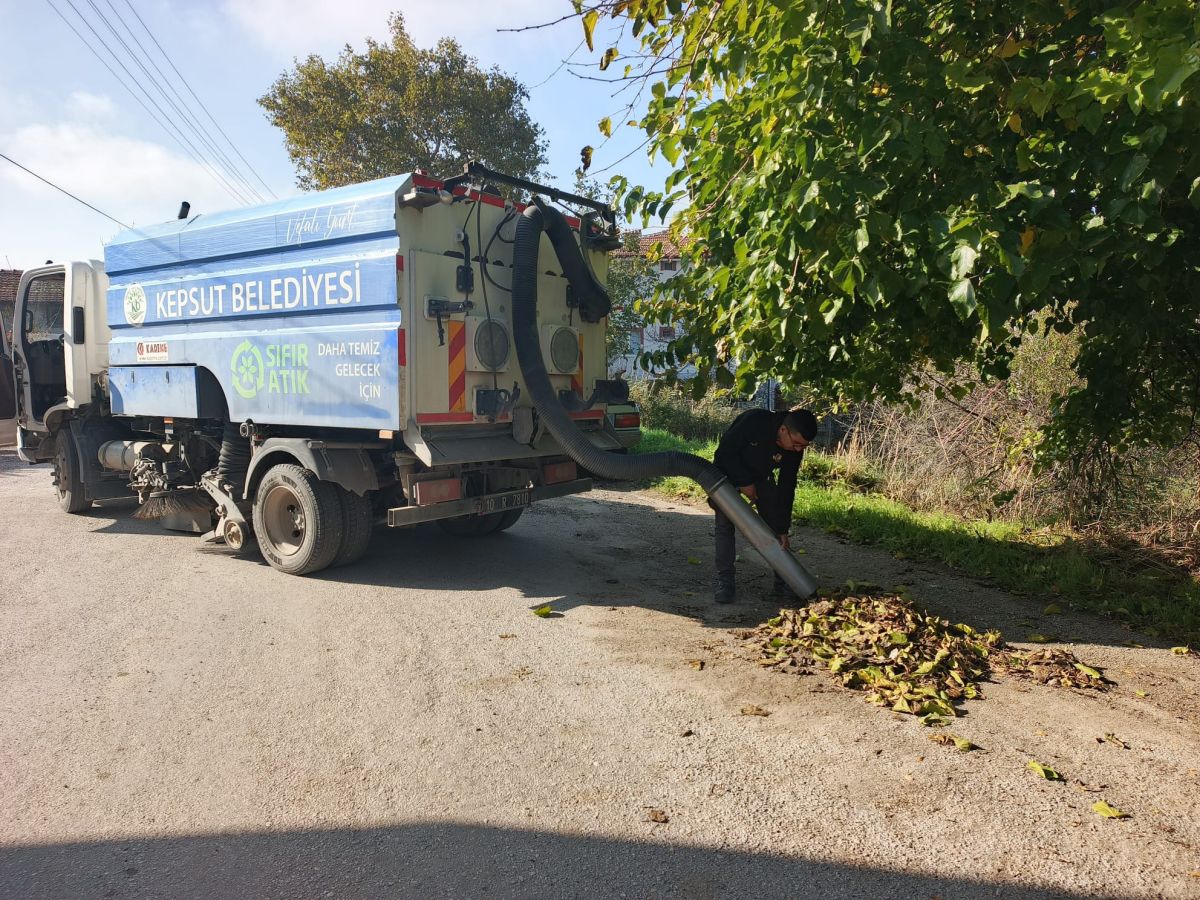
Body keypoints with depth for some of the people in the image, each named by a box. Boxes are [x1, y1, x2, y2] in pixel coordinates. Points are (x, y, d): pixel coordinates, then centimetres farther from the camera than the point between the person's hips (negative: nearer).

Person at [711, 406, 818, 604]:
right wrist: (744, 482, -25)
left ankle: (783, 577, 9)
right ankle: (725, 581, -8)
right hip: (729, 471, -4)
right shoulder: (753, 421, -38)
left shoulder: (795, 449, -21)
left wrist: (783, 529, -13)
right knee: (725, 524, -12)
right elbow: (724, 452, -27)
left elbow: (786, 488, -14)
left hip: (760, 476, 4)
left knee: (774, 523, -2)